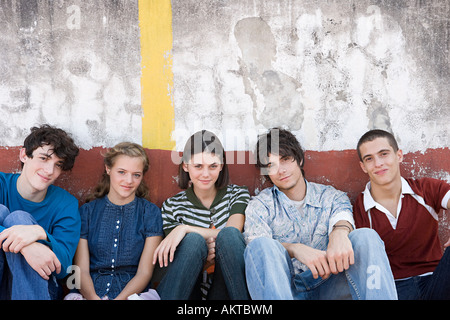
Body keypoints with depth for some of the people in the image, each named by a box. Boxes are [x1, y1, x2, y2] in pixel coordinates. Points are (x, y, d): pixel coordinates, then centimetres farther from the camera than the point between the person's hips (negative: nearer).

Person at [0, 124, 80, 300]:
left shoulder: (66, 204, -1)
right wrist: (27, 246, -39)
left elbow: (62, 268, -11)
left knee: (18, 218, -21)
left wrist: (39, 234, -32)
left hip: (34, 289, 0)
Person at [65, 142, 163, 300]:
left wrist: (121, 298, -17)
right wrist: (93, 297, -17)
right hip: (90, 292, 1)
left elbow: (144, 272, 1)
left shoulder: (151, 213, 6)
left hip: (132, 293, 0)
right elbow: (81, 270, 3)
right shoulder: (87, 211, 10)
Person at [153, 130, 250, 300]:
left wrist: (184, 229, -20)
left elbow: (232, 235, -10)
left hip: (227, 289, 1)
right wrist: (201, 260, -21)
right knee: (194, 239, -28)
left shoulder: (237, 194, 8)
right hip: (190, 289, 0)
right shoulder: (172, 206, 6)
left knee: (229, 234, -27)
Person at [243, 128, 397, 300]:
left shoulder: (331, 197, 15)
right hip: (281, 288, -1)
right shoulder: (260, 205, 9)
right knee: (261, 245, -32)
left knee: (365, 236, -22)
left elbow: (342, 215, -8)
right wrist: (296, 249, -30)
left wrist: (340, 232, -35)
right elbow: (256, 246, -9)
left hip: (326, 285, 2)